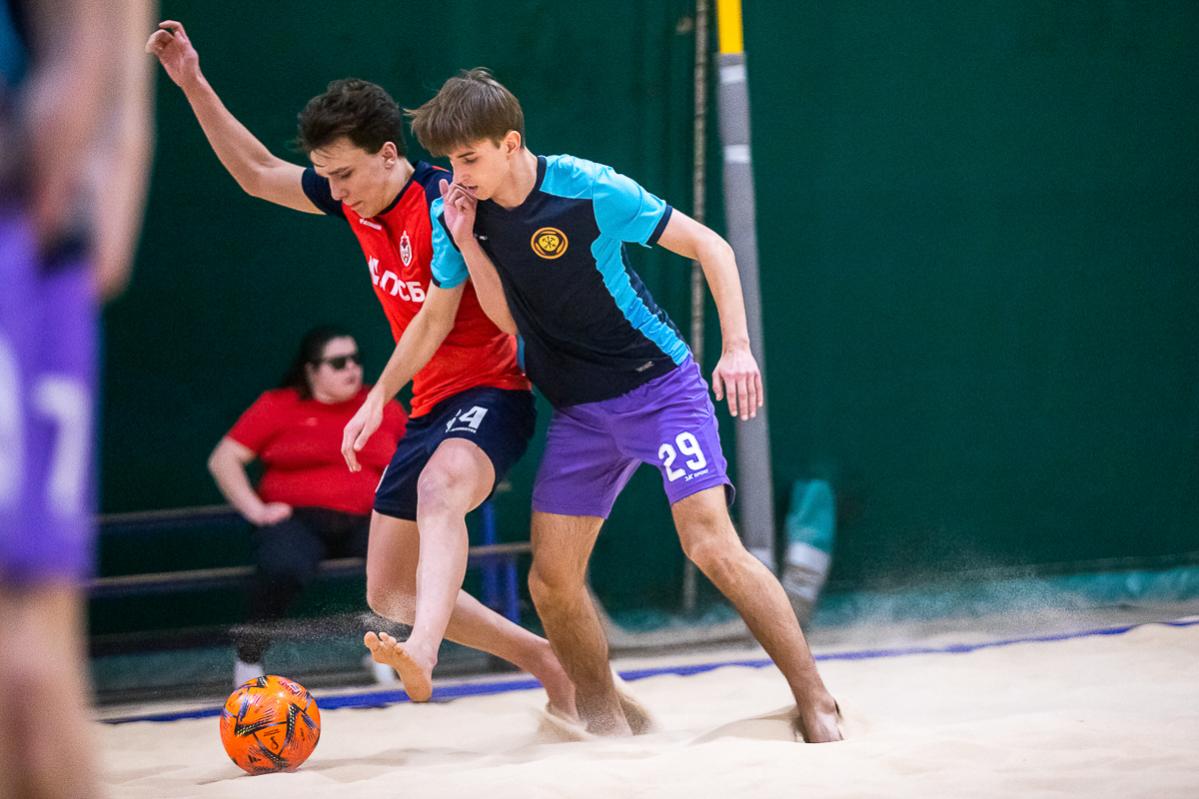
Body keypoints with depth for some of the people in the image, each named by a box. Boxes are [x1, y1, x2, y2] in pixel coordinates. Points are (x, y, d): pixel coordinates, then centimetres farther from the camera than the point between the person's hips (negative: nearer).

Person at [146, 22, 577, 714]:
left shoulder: (442, 202, -17)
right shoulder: (355, 198, 7)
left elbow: (438, 317, -23)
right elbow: (258, 173, 18)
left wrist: (379, 399, -30)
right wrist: (194, 85, 12)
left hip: (489, 393, -9)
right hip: (430, 406, 9)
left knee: (439, 488, -41)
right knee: (389, 592, 10)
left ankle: (423, 653, -64)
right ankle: (548, 663, 23)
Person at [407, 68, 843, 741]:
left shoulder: (589, 190, -18)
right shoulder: (470, 211, -2)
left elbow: (710, 247, -12)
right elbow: (508, 319, 3)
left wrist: (737, 347, -20)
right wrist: (466, 243, -10)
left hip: (659, 386, -6)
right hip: (579, 410, 6)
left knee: (712, 545, -20)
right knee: (552, 579, -2)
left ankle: (816, 703, -10)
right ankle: (608, 727, 15)